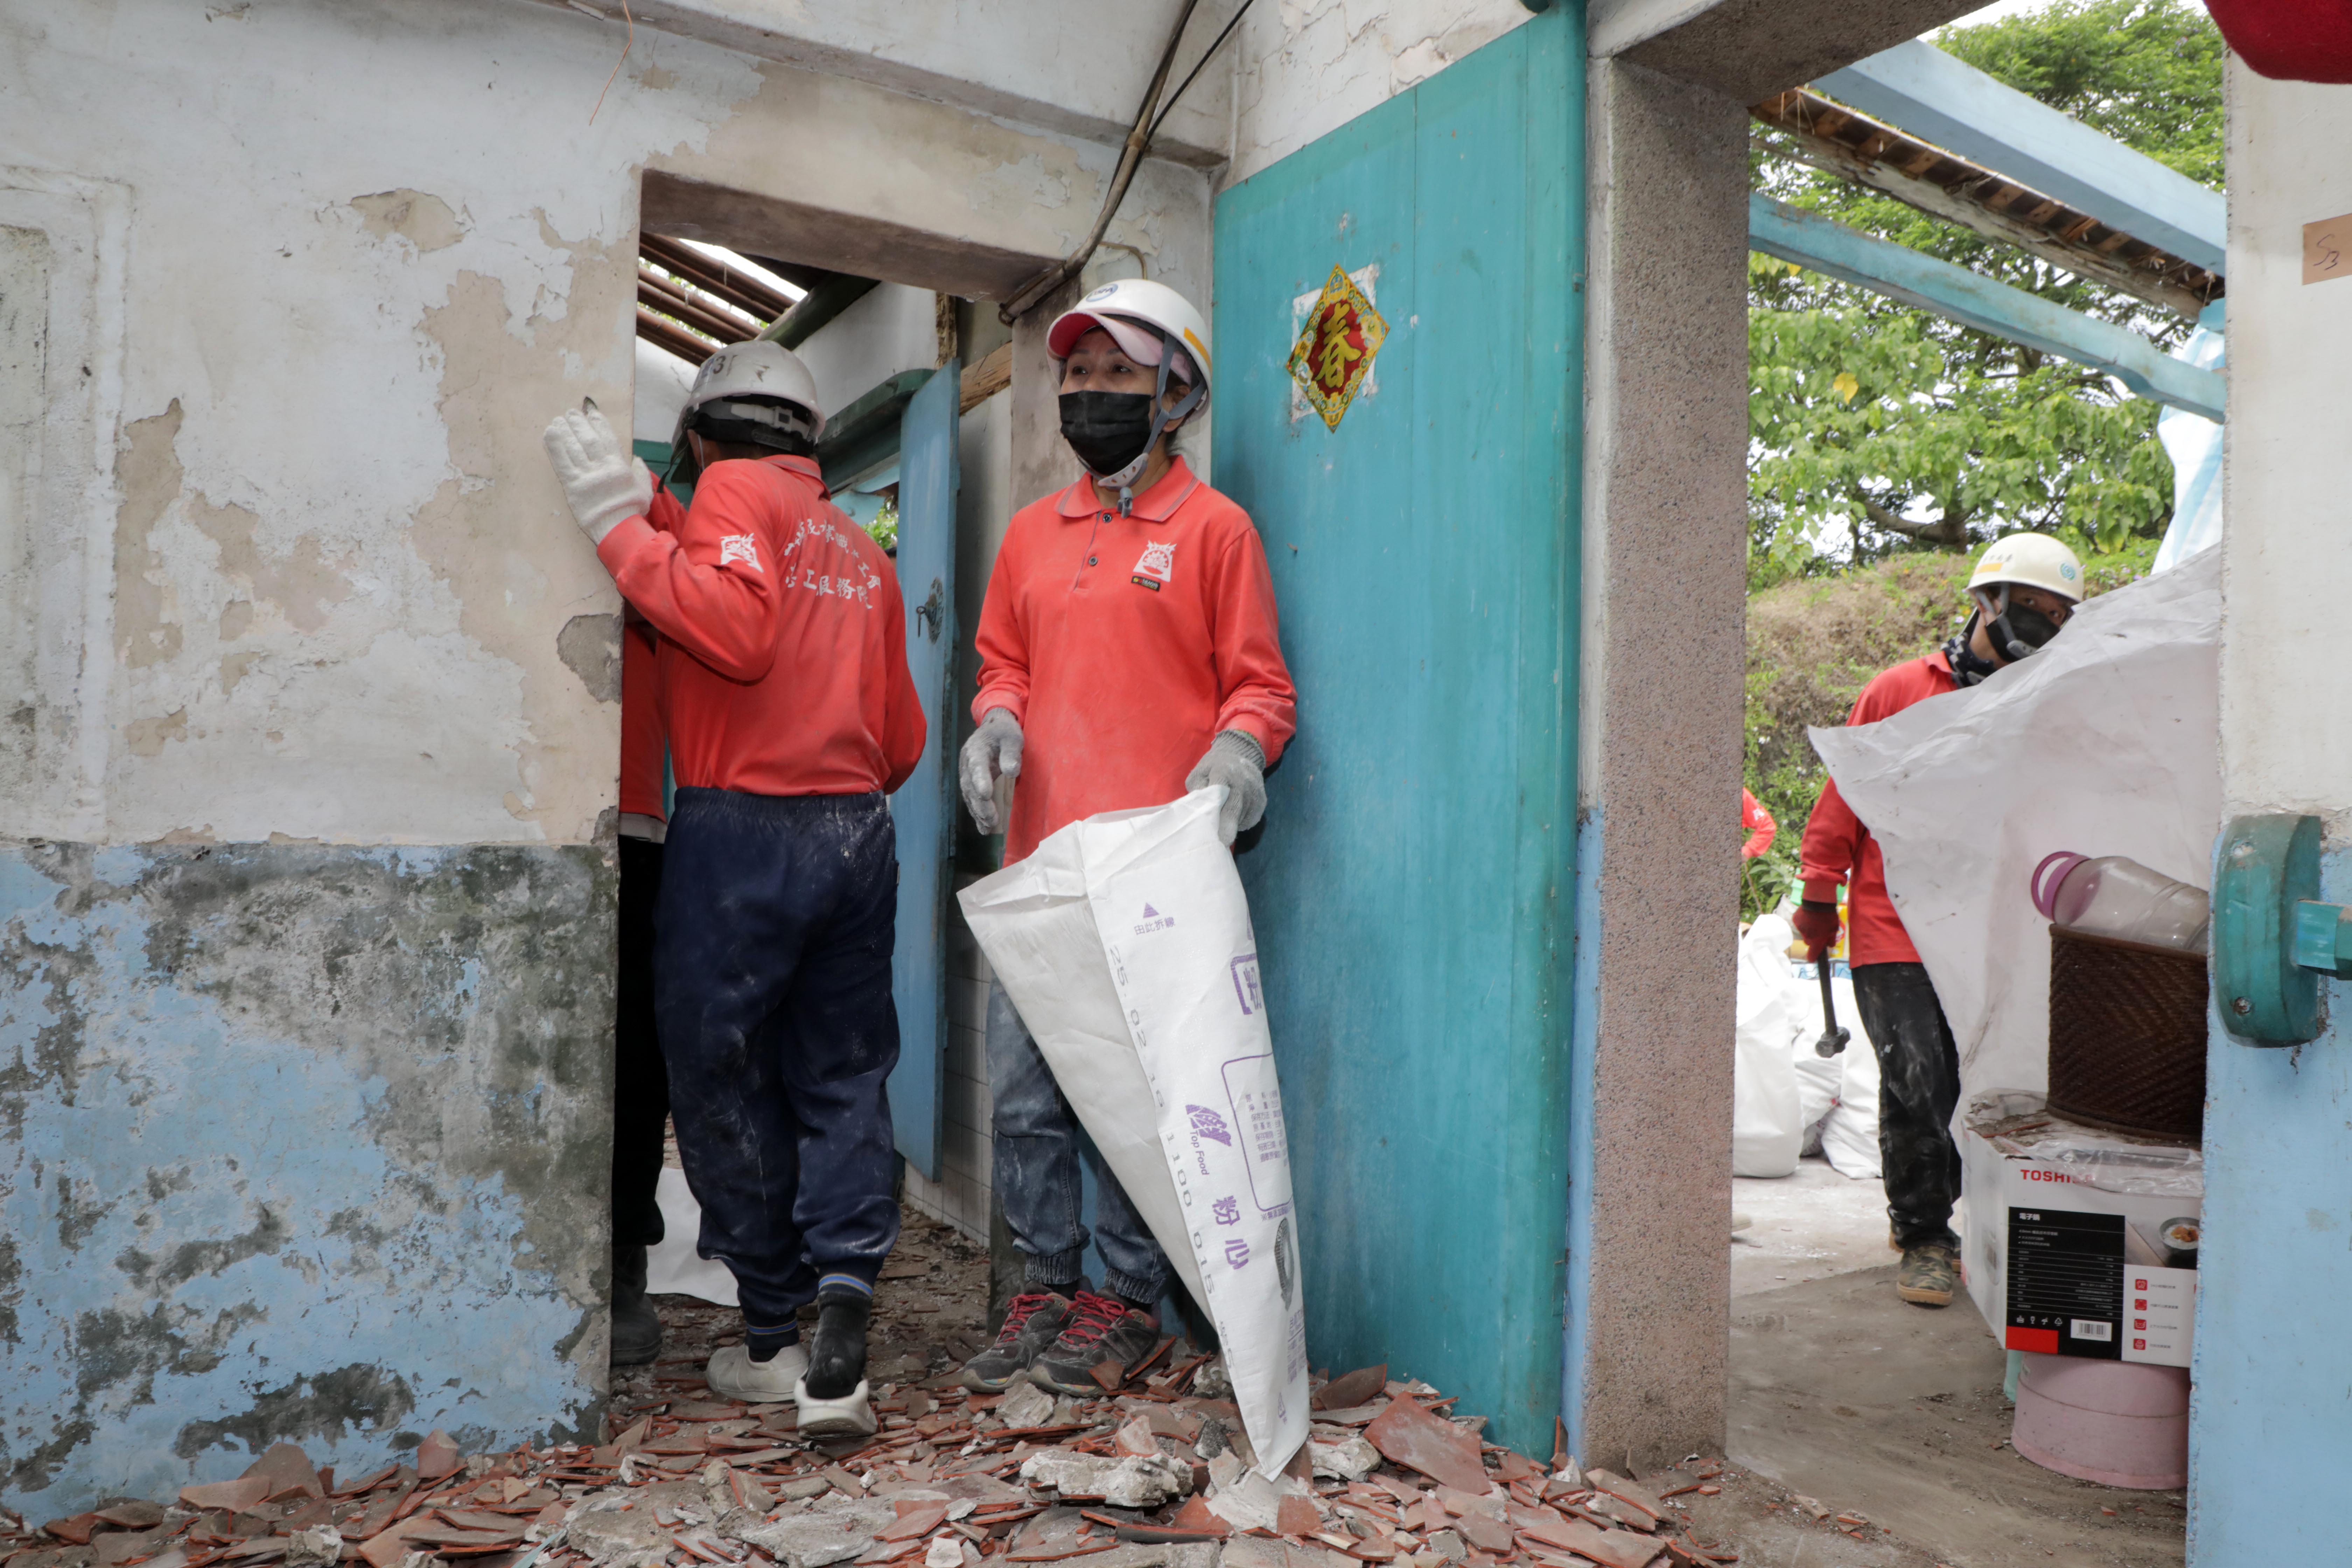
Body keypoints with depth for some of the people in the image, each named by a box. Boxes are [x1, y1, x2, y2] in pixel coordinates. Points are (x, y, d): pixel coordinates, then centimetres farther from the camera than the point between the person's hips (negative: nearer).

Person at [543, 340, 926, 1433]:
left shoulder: (736, 488, 2)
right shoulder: (860, 548, 21)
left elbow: (737, 629, -18)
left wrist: (621, 524, -12)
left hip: (742, 828, -6)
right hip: (859, 836, 6)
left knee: (724, 1079, 7)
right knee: (842, 1083, 9)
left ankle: (773, 1337, 15)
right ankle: (841, 1328, -4)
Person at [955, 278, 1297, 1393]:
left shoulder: (1214, 528, 3)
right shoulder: (1032, 531, 18)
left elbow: (1261, 685, 2)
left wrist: (1235, 750, -18)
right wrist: (996, 719, 1)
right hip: (1039, 859, 5)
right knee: (1024, 1091, 7)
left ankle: (1129, 1300, 14)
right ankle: (1046, 1290, 22)